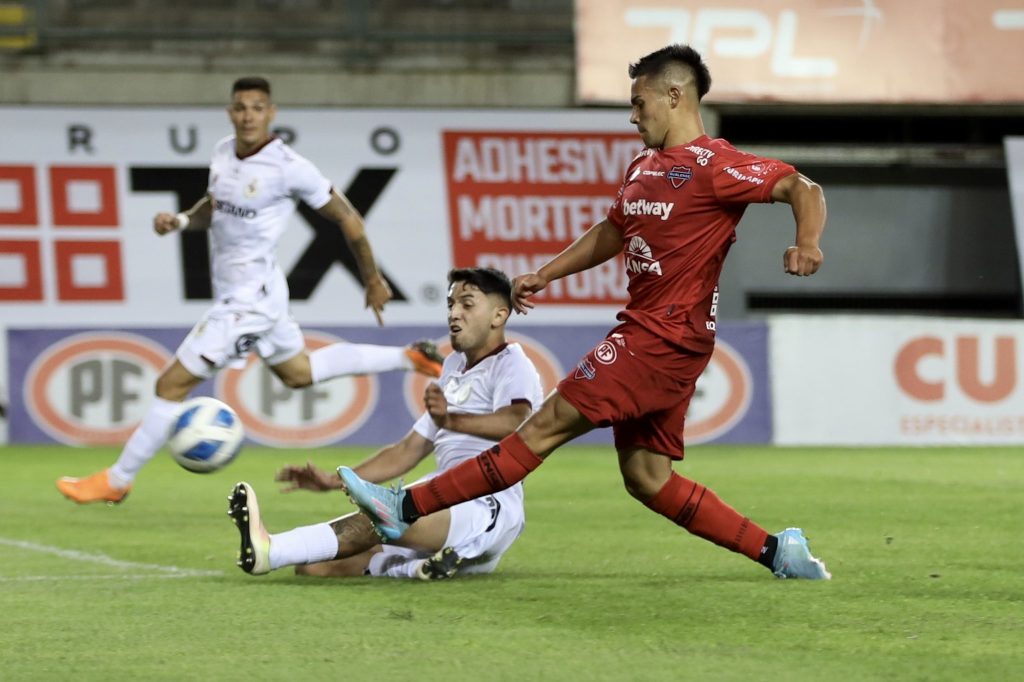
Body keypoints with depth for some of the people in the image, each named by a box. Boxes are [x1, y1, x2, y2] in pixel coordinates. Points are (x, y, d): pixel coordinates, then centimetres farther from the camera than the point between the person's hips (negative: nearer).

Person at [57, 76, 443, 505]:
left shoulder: (288, 168, -19)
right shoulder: (223, 152, 2)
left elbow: (346, 218, -9)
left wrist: (373, 281, 0)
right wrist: (180, 221, -2)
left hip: (249, 297, -9)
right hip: (233, 290, 9)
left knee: (173, 384, -6)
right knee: (298, 372, 28)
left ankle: (117, 480, 6)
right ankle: (408, 358, 37)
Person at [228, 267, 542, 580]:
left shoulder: (510, 364, -1)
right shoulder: (455, 369, 26)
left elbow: (515, 423, -25)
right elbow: (408, 450, 28)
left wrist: (452, 420, -42)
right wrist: (334, 481, 16)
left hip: (487, 510, -9)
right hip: (447, 511, 9)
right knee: (312, 566, -5)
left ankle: (268, 551, -54)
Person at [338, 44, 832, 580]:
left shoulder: (713, 165, -10)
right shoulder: (644, 166, 18)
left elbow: (801, 188, -15)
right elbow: (612, 232, 32)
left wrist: (806, 243, -33)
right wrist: (544, 275, 28)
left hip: (665, 339, -10)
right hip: (644, 331, 10)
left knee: (548, 424, -10)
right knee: (646, 479, 8)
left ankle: (407, 508, -10)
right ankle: (775, 551, 11)